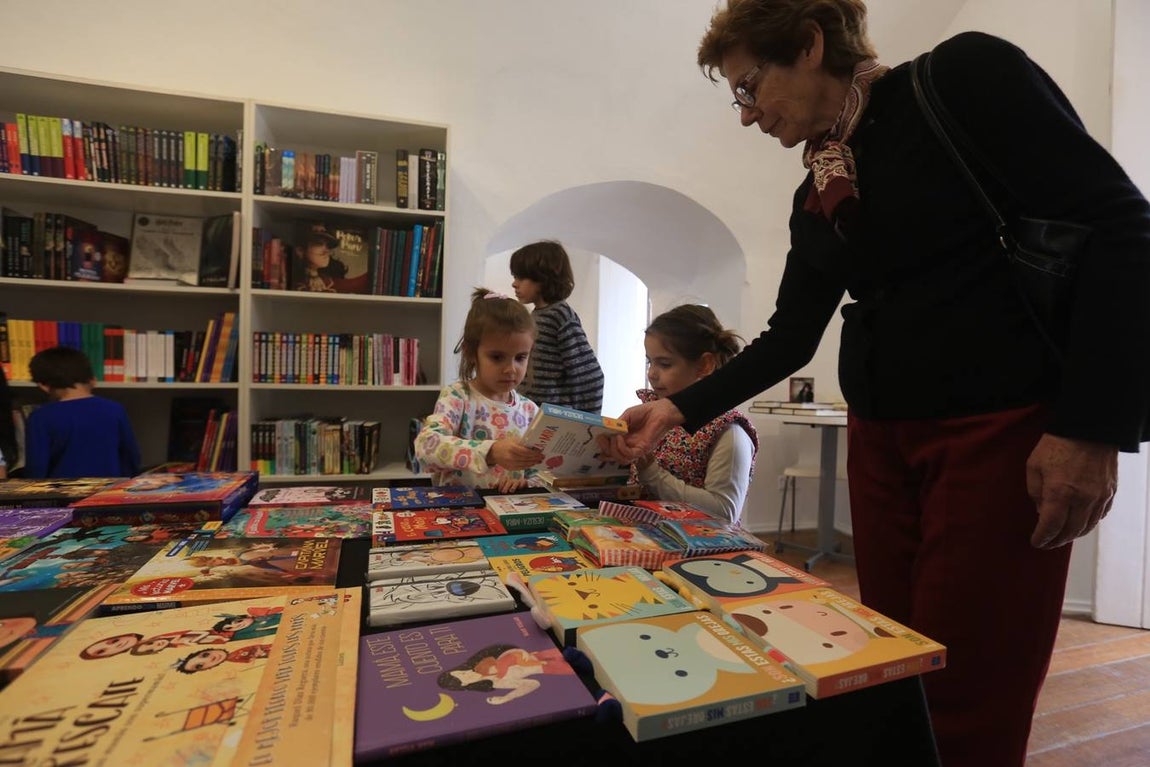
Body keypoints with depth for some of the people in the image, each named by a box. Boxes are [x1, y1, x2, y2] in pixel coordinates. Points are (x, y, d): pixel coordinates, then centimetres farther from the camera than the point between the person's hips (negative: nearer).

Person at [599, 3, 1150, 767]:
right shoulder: (815, 201, 12)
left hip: (1004, 428, -6)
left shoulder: (965, 75, -5)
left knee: (965, 703, 0)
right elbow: (789, 339, 14)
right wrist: (677, 411, 9)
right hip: (881, 438, 6)